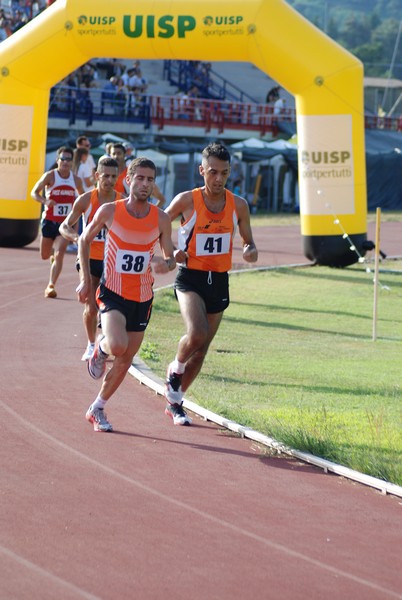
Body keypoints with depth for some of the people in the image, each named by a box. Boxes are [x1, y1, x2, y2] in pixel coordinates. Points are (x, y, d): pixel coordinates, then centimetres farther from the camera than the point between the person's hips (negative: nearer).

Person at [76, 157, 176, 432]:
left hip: (142, 298, 3)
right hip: (112, 293, -3)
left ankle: (97, 409, 28)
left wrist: (166, 264, -22)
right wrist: (85, 279, 2)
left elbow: (171, 258, 3)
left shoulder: (161, 219, -4)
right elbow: (85, 240, 6)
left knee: (125, 361, 9)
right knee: (117, 346, -27)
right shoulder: (109, 211, -9)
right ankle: (100, 348, 10)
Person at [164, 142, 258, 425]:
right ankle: (175, 369, 5)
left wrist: (251, 251, -11)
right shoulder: (187, 200, -8)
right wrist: (171, 252, -13)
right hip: (191, 277, -4)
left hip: (220, 281, 4)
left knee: (202, 349, 9)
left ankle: (175, 401, 27)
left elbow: (248, 241, 13)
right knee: (196, 335, -27)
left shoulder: (238, 205, 2)